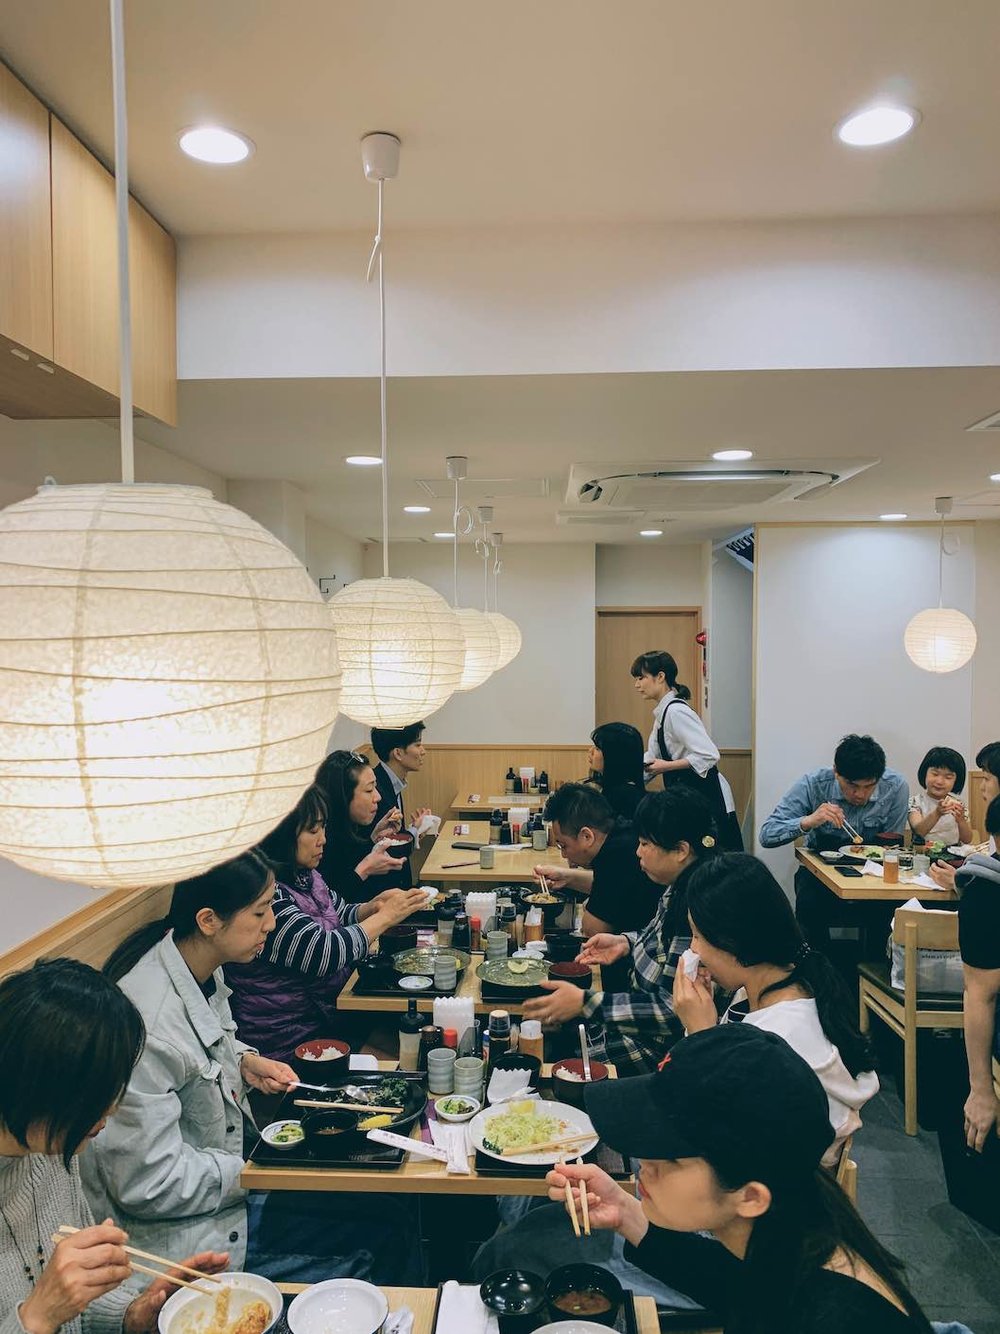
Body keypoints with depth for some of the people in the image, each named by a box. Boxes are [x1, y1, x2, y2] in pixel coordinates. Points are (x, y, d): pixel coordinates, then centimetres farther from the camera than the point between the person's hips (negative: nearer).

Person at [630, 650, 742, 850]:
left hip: (705, 798, -10)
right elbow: (651, 758, 18)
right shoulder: (663, 712, 11)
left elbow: (709, 755, -25)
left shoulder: (676, 711, -18)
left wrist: (667, 766, -19)